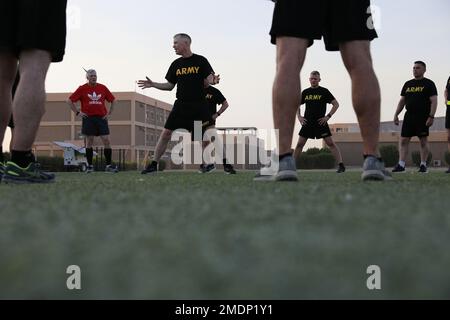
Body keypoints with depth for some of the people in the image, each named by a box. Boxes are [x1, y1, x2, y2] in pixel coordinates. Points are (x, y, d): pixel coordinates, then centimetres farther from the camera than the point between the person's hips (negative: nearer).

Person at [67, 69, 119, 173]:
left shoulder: (103, 88, 9)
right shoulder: (82, 89, 3)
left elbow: (113, 100, 19)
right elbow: (70, 100, 6)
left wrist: (109, 113, 10)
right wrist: (77, 112, 0)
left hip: (101, 118, 1)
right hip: (88, 118, -1)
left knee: (107, 141, -6)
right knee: (89, 142, 2)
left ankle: (109, 165, 0)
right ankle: (89, 166, 10)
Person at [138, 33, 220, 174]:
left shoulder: (200, 61, 0)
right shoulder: (176, 64, 11)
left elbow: (209, 79, -4)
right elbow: (170, 86, 16)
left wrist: (214, 80, -27)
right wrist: (152, 84, 5)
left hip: (199, 105, -3)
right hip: (181, 105, 3)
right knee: (166, 133, -2)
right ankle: (153, 164, 5)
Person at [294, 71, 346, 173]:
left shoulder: (324, 91, 0)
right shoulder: (305, 92, 10)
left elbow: (336, 104, 0)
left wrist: (328, 116, -9)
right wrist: (299, 116, 8)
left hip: (320, 122, -3)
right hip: (307, 122, 3)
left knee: (330, 143, -8)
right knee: (300, 144, 1)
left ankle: (341, 165, -8)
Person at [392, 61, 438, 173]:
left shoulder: (429, 84, 0)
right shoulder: (408, 84, 16)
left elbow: (434, 101, -6)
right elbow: (402, 101, 19)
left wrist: (431, 116, -16)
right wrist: (396, 115, 11)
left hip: (423, 117, -5)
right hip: (409, 116, 5)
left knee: (423, 141, 0)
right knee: (403, 140, -2)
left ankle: (423, 165, 6)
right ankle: (401, 164, -2)